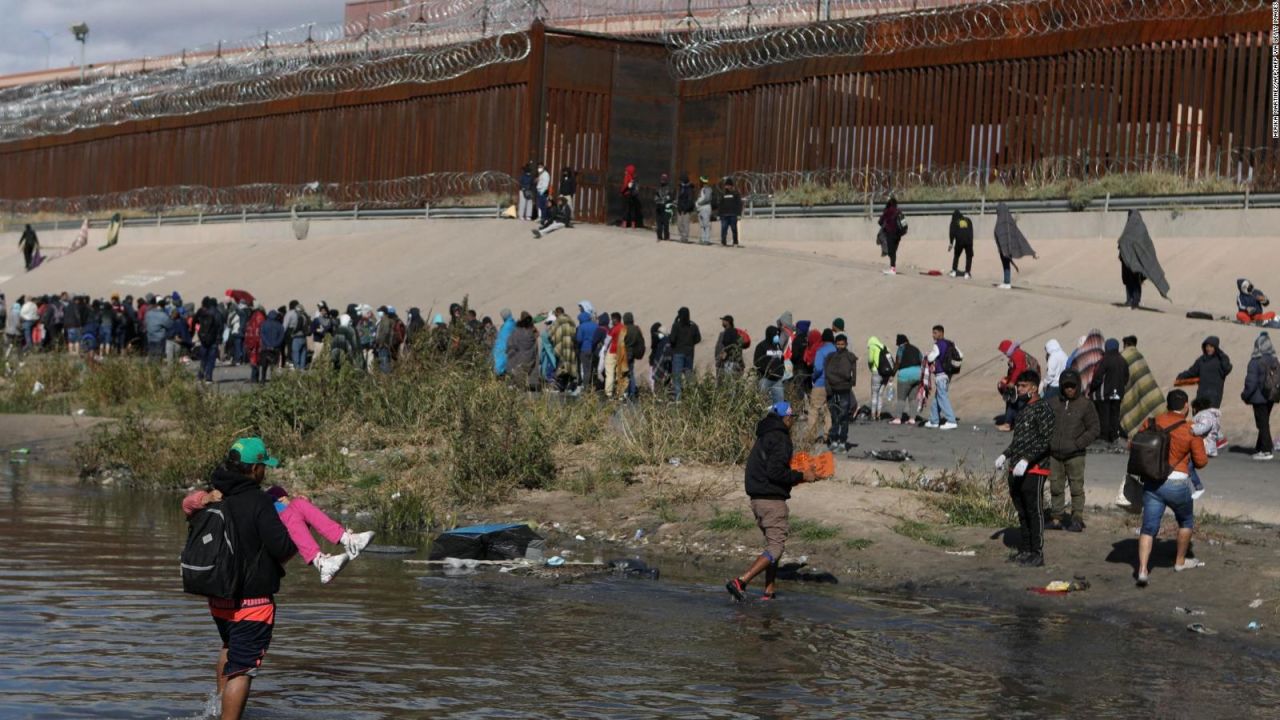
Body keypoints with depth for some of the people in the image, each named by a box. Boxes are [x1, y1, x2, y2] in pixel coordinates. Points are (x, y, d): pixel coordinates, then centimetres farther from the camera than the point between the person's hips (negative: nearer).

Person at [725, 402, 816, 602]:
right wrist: (801, 476, -10)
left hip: (757, 499, 10)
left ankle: (770, 591, 17)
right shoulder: (780, 438, -13)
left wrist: (794, 477, 20)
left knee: (772, 544, 17)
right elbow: (775, 472, -22)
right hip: (773, 500, -10)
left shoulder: (763, 438, 16)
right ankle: (740, 581, -19)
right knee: (776, 547, -8)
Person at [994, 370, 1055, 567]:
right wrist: (1005, 455, 14)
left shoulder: (1042, 409, -11)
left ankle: (1037, 554, 0)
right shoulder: (1022, 409, 18)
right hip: (1016, 470, 9)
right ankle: (1024, 549, 22)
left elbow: (1046, 440, -18)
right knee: (1022, 512, 14)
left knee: (1034, 513, -4)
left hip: (1033, 470, -9)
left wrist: (1026, 459, -24)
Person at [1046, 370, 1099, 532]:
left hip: (1075, 455, -3)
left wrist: (1078, 444, -11)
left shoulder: (1085, 404, -3)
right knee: (1055, 488, 9)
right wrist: (1047, 441, 1)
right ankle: (1057, 519, 19)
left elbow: (1094, 429, -2)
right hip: (1054, 454, 4)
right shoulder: (1052, 403, 5)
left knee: (1076, 488, 0)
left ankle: (1077, 519, 8)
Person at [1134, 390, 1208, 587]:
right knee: (1186, 520, 24)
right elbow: (1201, 461, -4)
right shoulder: (1191, 431, -8)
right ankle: (1180, 562, 36)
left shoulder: (1152, 423, 1)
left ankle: (1142, 570, -11)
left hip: (1151, 483, 2)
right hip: (1176, 484, -2)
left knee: (1148, 528, 3)